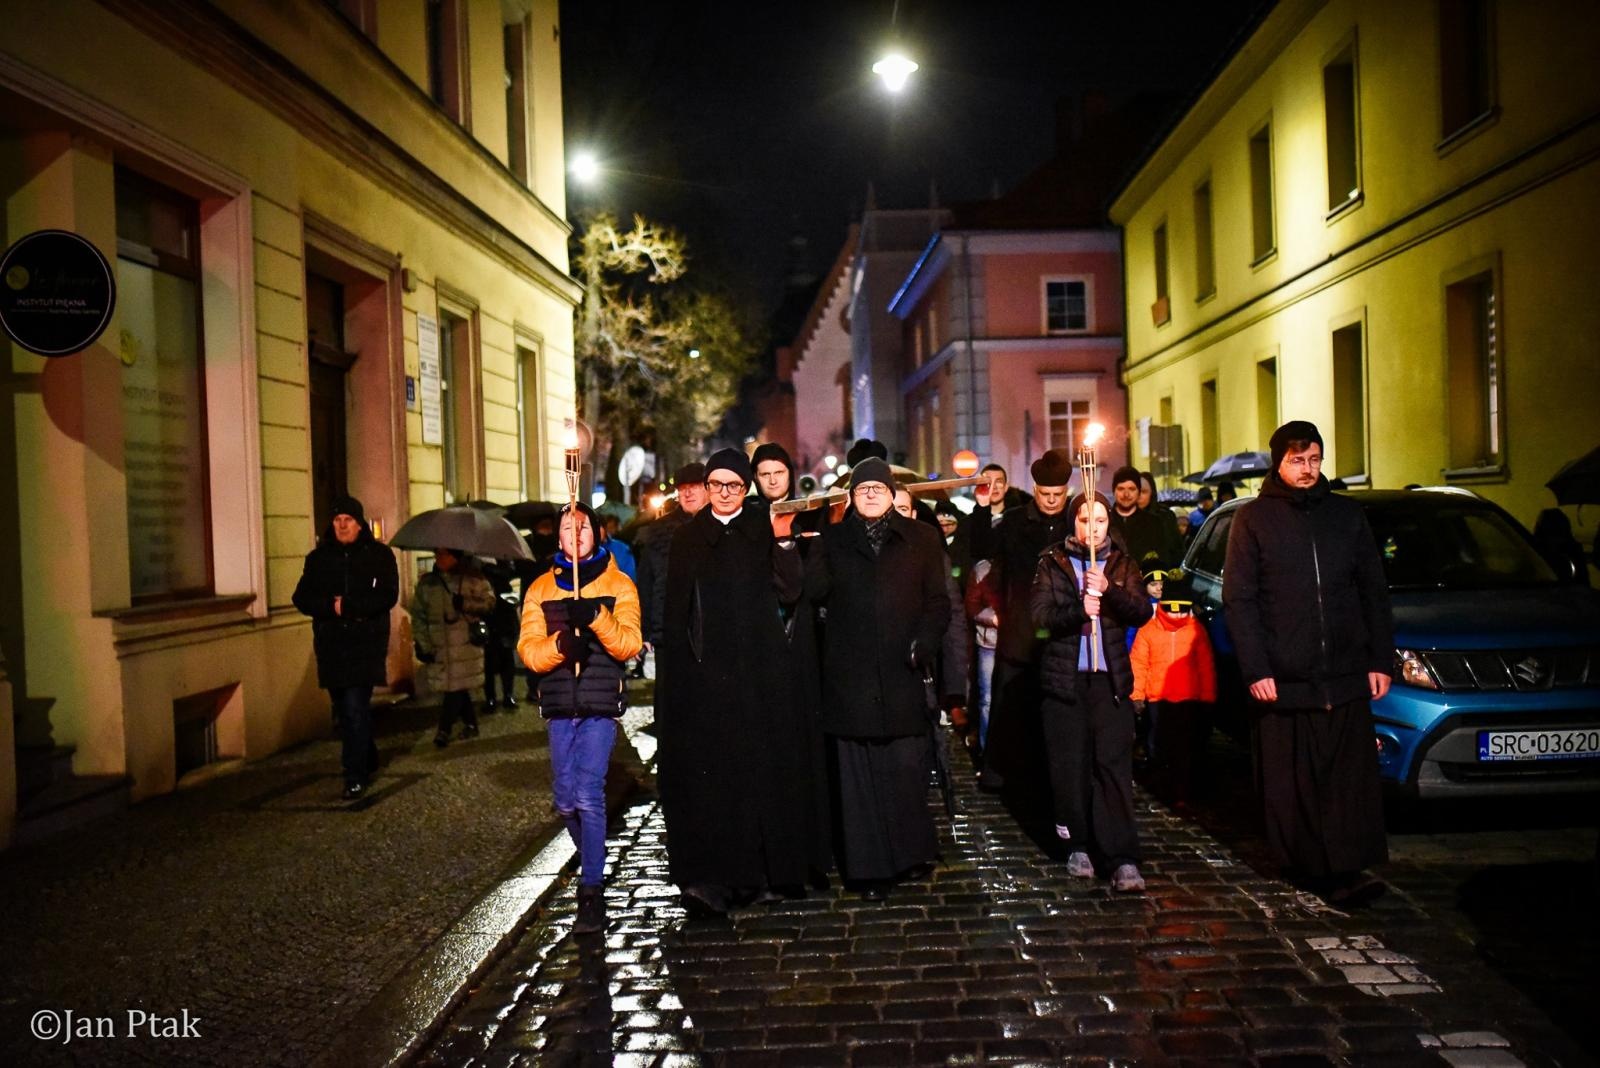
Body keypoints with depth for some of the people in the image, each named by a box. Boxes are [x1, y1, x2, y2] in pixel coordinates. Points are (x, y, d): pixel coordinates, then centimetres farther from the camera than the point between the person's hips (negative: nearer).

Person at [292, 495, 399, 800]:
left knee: (355, 709, -11)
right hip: (331, 646, 4)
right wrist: (331, 606, -14)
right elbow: (302, 598, 4)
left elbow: (387, 596, -10)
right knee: (346, 709, 12)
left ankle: (356, 776, -6)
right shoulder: (318, 557, 11)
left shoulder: (379, 554, 1)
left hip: (365, 644, -4)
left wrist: (348, 606, -16)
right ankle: (367, 761, 29)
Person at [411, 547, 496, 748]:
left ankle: (444, 730, -3)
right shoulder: (426, 583, 9)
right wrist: (422, 645, 1)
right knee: (457, 688, 7)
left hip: (466, 645, -3)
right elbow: (418, 616, 9)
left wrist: (466, 604, -18)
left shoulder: (474, 579, 2)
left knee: (457, 686, -10)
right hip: (439, 647, 3)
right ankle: (470, 724, 22)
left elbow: (489, 602, -2)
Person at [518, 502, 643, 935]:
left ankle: (592, 891, -3)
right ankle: (590, 861, 37)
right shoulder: (542, 588, 9)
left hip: (601, 706, -3)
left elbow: (629, 644, -9)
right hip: (559, 707, 3)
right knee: (565, 800, 11)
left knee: (588, 795, -12)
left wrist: (597, 617, -26)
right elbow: (528, 648, -1)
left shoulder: (619, 585, 2)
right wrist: (560, 645, -21)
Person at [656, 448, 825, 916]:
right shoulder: (688, 539, 9)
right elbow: (675, 610, 8)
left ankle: (768, 869, 11)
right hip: (706, 671, 1)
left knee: (763, 767, 1)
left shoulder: (765, 531, 6)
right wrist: (674, 671, 2)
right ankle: (715, 875, -4)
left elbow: (790, 591, -4)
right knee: (710, 771, -5)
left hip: (760, 669, 0)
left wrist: (783, 541, -17)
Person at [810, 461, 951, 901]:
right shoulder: (832, 540, 12)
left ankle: (912, 853, 20)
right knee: (859, 774, 2)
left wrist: (925, 640, -10)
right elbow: (813, 591, 1)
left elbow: (937, 600, 6)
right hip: (850, 676, 0)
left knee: (907, 767, 1)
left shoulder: (920, 538, 11)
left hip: (903, 672, 0)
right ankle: (868, 867, 10)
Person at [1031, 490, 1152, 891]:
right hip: (1064, 678, 0)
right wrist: (1077, 610, -22)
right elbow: (1038, 613, -6)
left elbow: (1142, 612, -2)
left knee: (1115, 765, -8)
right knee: (1069, 767, 3)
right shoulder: (1052, 563, 7)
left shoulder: (1122, 565, 11)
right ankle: (1078, 846, 17)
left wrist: (1108, 590, -18)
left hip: (1111, 679, 0)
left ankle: (1123, 859, -9)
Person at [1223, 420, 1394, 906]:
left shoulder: (1348, 515, 12)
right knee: (1291, 782, 4)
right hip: (1283, 679, -2)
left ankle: (1346, 867, -1)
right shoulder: (1254, 519, 4)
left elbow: (1374, 592, 14)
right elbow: (1238, 599, -1)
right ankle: (1305, 862, 16)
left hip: (1347, 676, 2)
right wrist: (1255, 670, -7)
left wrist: (1381, 660, 6)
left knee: (1352, 778, -3)